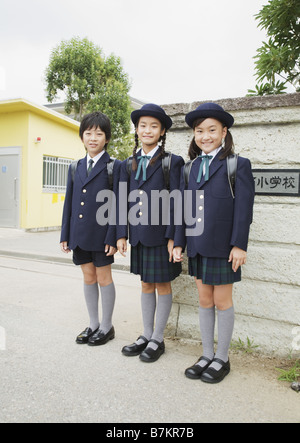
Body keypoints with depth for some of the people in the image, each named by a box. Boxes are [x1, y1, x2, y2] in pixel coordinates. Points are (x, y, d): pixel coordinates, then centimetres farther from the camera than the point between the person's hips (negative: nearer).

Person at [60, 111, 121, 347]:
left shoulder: (114, 167, -6)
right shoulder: (75, 167, 10)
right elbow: (69, 202, 11)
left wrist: (113, 237, -15)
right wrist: (65, 235, 9)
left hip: (101, 234, -5)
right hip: (80, 234, 5)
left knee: (103, 278, 6)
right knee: (88, 278, 14)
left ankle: (107, 327, 23)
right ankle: (93, 324, 29)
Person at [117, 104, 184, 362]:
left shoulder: (172, 162, -5)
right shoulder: (128, 165, 9)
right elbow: (124, 202, 9)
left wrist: (173, 237, -14)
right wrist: (122, 234, 4)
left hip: (161, 234, -5)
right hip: (139, 234, 5)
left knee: (162, 285, 8)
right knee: (146, 284, 16)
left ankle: (158, 340, 22)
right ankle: (146, 335, 30)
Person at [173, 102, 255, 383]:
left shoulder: (238, 165, -4)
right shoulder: (191, 168, 11)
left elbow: (243, 208, -9)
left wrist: (239, 245, -14)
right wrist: (178, 243, 7)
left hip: (222, 247, -5)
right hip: (197, 246, 5)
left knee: (222, 301, 6)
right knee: (204, 301, 14)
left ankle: (222, 359, 24)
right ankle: (207, 355, 29)